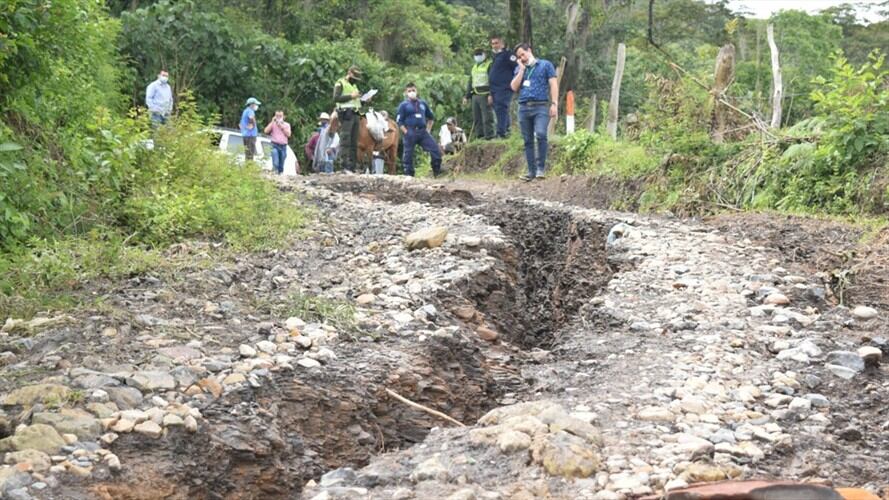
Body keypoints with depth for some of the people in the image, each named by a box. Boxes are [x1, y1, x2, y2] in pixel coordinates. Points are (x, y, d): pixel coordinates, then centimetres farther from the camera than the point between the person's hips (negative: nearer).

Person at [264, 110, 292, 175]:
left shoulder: (287, 125, 13)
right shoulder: (272, 124, 9)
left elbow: (288, 134, -2)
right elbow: (266, 131, -6)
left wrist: (281, 126, -7)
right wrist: (272, 122, -6)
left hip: (283, 146, 2)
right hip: (275, 145, -2)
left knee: (281, 164, 5)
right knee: (275, 162, -22)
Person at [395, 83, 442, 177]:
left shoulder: (423, 103, 15)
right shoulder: (403, 105, 3)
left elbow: (431, 117, 24)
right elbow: (399, 121, -1)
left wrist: (428, 130, 12)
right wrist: (406, 133, -11)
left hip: (423, 131, 3)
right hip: (410, 133, -3)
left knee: (435, 149, -7)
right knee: (408, 155, -1)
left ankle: (437, 172, 4)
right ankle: (408, 175, 7)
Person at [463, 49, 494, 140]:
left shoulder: (489, 65, -1)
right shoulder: (474, 67, 23)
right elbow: (470, 83, 26)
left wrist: (491, 94, -20)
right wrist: (467, 97, 20)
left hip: (485, 95, -8)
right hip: (475, 95, 8)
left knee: (487, 117, -11)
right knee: (476, 118, 7)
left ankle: (489, 136, -12)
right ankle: (478, 135, 11)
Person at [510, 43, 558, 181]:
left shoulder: (545, 65, 8)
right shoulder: (519, 69, 19)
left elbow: (553, 84, 1)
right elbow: (514, 87, 7)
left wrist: (554, 103, -9)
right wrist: (522, 70, 1)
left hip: (541, 107, -4)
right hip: (524, 107, 4)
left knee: (540, 134, -24)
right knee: (528, 141, 4)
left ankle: (541, 167, -16)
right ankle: (532, 171, 9)